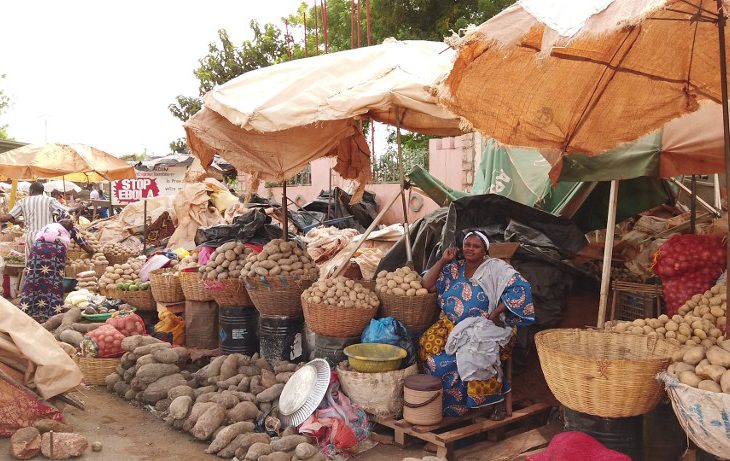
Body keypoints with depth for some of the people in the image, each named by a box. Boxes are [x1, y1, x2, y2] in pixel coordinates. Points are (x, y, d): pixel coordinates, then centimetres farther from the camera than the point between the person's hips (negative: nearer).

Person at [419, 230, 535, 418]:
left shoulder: (495, 268, 0)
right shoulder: (454, 268, 13)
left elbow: (520, 287, -12)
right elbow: (427, 285, 7)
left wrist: (496, 312, -16)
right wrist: (443, 261, 1)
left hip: (483, 326, -4)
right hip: (452, 323, 5)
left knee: (476, 354, -36)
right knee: (428, 343, -23)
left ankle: (496, 401, -16)